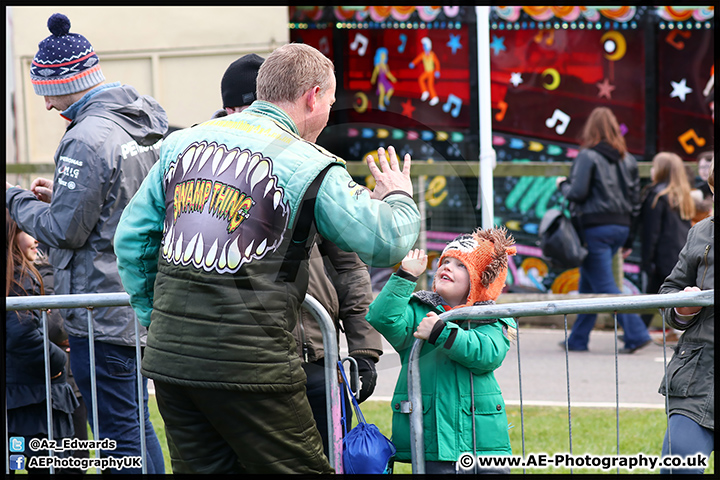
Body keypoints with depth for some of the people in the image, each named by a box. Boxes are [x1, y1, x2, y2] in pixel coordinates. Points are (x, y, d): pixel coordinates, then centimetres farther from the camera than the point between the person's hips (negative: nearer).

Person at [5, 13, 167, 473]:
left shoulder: (87, 139, -19)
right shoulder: (147, 124, 9)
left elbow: (64, 231, -17)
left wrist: (16, 199, -2)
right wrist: (61, 196, 14)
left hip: (103, 313, -9)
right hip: (143, 306, 9)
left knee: (118, 434, -2)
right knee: (134, 424, 17)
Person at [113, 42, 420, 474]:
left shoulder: (184, 143, 12)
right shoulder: (312, 168, -4)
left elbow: (132, 237, 15)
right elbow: (385, 243, -4)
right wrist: (399, 198, 18)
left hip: (168, 357, 6)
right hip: (249, 365, -6)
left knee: (201, 467, 14)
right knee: (302, 467, 4)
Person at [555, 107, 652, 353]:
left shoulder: (587, 157, -9)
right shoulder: (627, 159, 11)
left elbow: (577, 193, -17)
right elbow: (635, 200, 12)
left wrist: (563, 185, 7)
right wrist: (629, 240, 17)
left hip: (595, 228, -7)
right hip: (620, 227, 7)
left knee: (604, 286, -5)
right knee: (588, 282, 16)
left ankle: (636, 333, -15)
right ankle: (578, 340, 22)